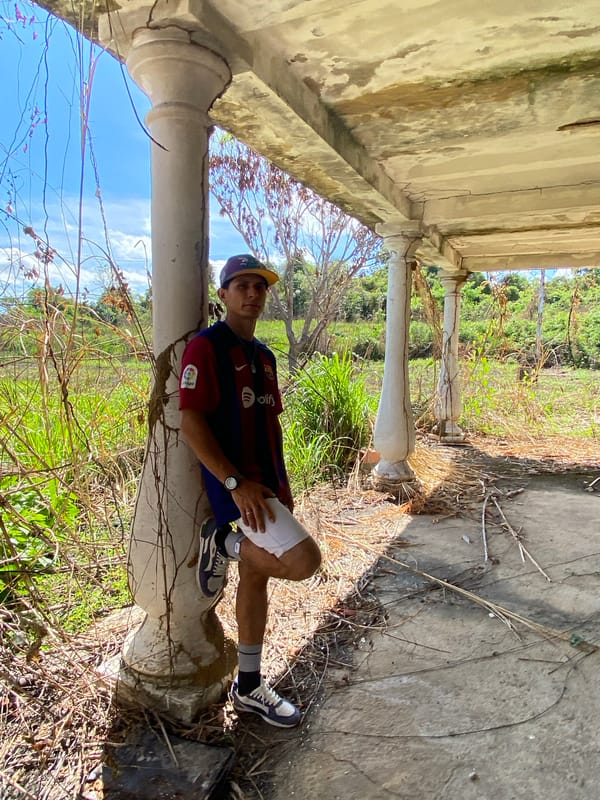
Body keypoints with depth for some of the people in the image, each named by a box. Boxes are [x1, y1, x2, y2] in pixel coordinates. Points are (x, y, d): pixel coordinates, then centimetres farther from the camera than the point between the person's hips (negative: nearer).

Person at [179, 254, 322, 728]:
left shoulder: (264, 356, 15)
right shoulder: (206, 347, -10)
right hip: (236, 485, -8)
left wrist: (282, 483, 16)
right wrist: (236, 482, -22)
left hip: (265, 485, 9)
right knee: (304, 560, -21)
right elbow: (191, 422, -18)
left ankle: (248, 686, 31)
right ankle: (223, 542, 4)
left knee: (256, 579, 15)